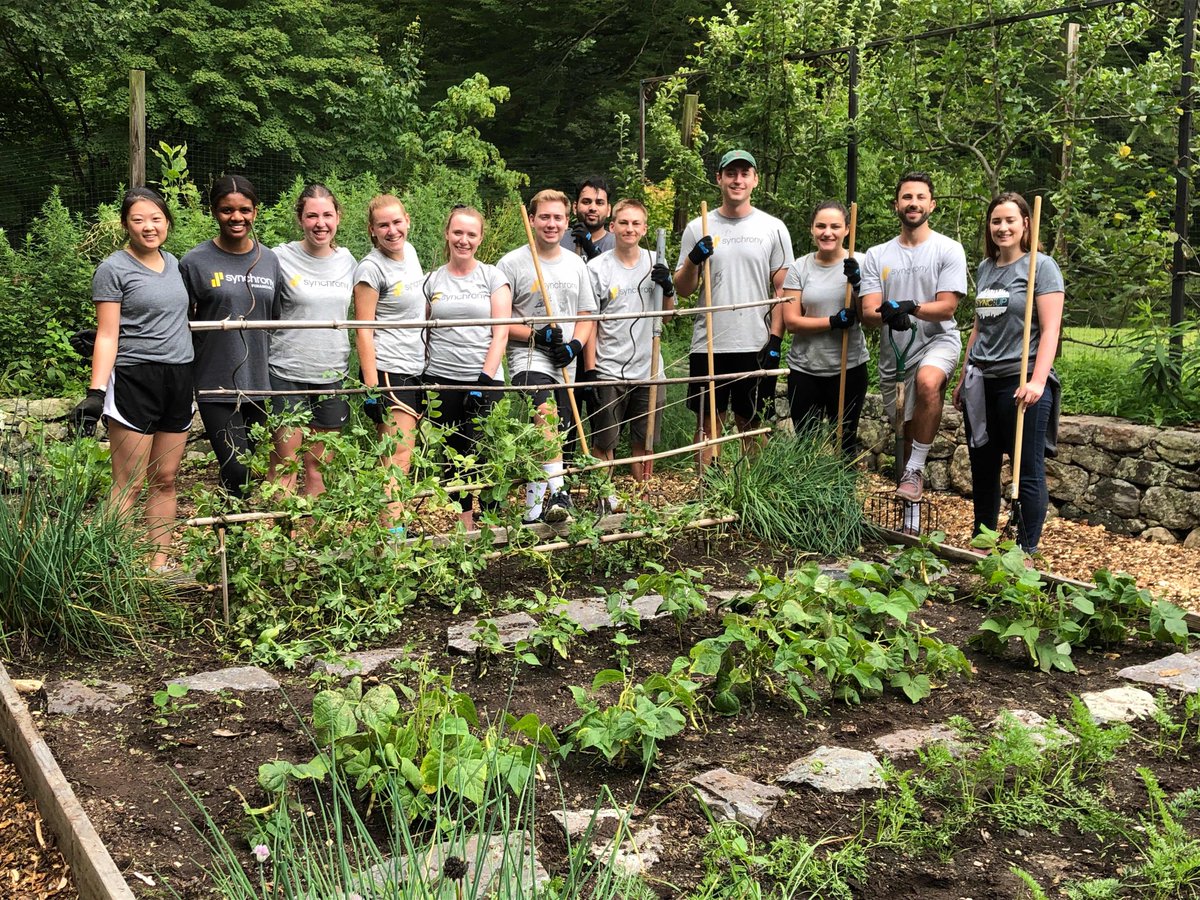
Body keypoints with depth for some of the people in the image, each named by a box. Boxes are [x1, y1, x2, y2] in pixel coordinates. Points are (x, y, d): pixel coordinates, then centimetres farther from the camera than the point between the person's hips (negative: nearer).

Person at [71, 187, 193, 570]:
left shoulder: (173, 263, 14)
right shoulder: (114, 269, -4)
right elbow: (107, 336, -8)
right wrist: (95, 392, -17)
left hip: (178, 378, 6)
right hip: (134, 379, -6)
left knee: (165, 480, 8)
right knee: (129, 485, -7)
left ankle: (160, 564, 13)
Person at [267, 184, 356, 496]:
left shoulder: (348, 260, 7)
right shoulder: (281, 258, -5)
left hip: (332, 375, 4)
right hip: (287, 374, -3)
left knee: (317, 470, 11)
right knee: (285, 469, -3)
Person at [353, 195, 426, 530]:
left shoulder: (409, 251, 10)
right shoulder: (371, 269, -13)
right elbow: (364, 332, -13)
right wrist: (372, 387, -17)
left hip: (415, 368, 8)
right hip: (388, 371, -8)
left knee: (400, 456, 8)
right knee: (399, 459, -14)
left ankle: (389, 524, 12)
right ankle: (391, 534, -15)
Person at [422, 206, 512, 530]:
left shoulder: (493, 277, 4)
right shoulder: (432, 281, 10)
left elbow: (501, 334, -1)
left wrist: (485, 378, -11)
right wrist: (420, 378, 4)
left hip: (483, 379, -3)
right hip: (440, 380, 3)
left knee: (479, 452, -10)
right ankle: (465, 524, 18)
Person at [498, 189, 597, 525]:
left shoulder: (575, 264, 14)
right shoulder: (512, 263, -1)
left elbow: (586, 316, 17)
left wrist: (574, 345, -4)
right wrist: (537, 335, -16)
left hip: (565, 367, 5)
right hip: (528, 359, -5)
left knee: (547, 441, 8)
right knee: (546, 414, -31)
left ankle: (534, 510, 20)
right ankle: (558, 494, -39)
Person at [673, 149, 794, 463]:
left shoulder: (773, 228, 5)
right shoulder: (697, 229, 6)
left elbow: (782, 288, 4)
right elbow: (682, 289, 6)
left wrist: (775, 339, -4)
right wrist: (693, 260, -14)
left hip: (756, 346, 0)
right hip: (708, 345, 1)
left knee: (752, 425, 7)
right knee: (708, 425, 5)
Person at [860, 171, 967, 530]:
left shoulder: (949, 250, 0)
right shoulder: (877, 255, 8)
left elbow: (947, 307, -9)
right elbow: (868, 311, -2)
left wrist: (911, 308, -28)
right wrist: (888, 315, -26)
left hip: (937, 340, -4)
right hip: (894, 350, 4)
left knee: (927, 381, -37)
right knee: (907, 431, 9)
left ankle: (915, 469, -23)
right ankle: (911, 513, 22)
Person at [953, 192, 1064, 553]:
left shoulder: (1041, 266, -4)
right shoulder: (985, 268, 15)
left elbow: (1050, 330, -11)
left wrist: (1038, 381, -21)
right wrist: (964, 377, 20)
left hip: (1020, 381, -7)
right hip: (982, 383, 7)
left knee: (1027, 470, 0)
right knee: (982, 467, 14)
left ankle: (1026, 553, 8)